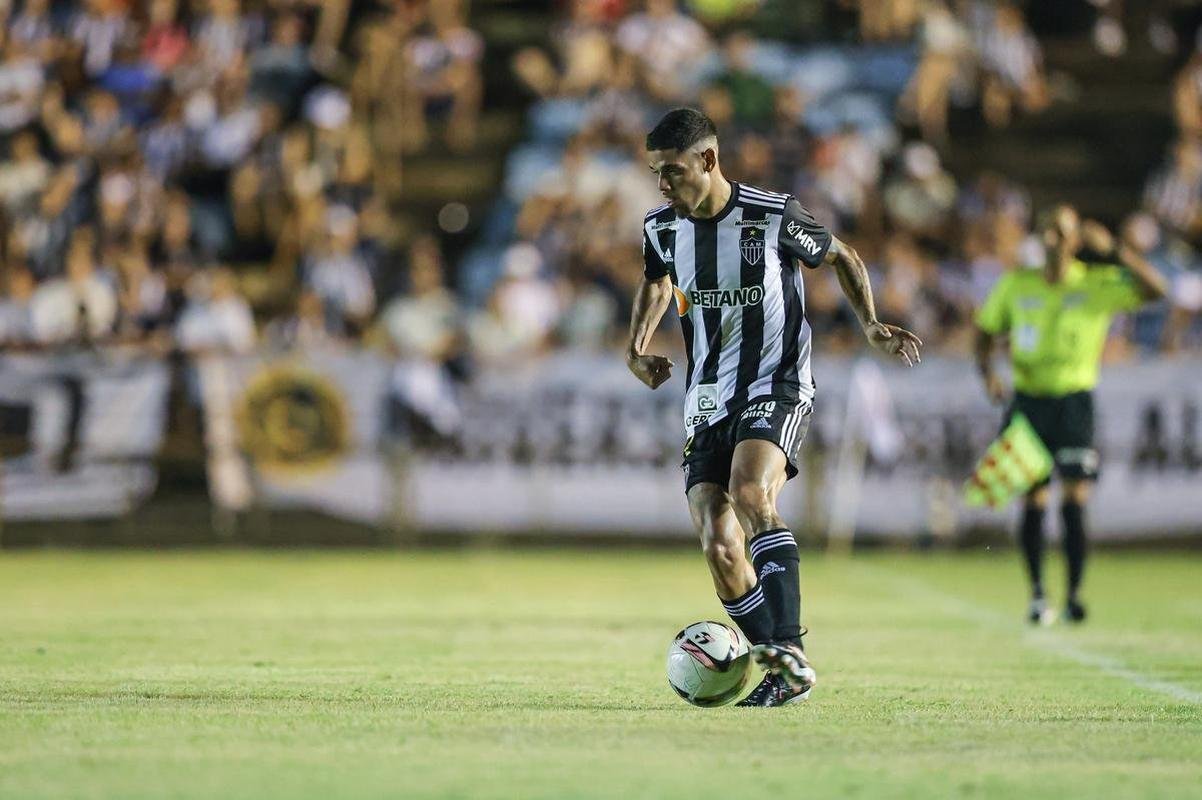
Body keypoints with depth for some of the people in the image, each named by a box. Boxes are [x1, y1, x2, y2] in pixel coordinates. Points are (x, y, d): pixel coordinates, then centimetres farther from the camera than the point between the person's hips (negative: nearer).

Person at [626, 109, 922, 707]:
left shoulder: (773, 216, -12)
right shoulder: (662, 229, 3)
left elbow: (842, 258, 7)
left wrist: (872, 325, -5)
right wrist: (637, 348, 10)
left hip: (776, 389, -6)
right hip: (707, 403, 6)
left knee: (749, 495, -32)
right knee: (719, 546, -7)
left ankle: (791, 651, -34)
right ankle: (779, 672, 7)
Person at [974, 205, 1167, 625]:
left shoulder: (1096, 285, -2)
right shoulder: (1016, 285, 5)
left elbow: (1154, 289, -15)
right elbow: (986, 330, 14)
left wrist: (1111, 249, -23)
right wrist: (987, 372, -4)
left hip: (1074, 399, -2)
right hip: (1028, 399, 2)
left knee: (1075, 500, -9)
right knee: (1033, 501, 1)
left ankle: (1074, 594, -5)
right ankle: (1036, 593, 12)